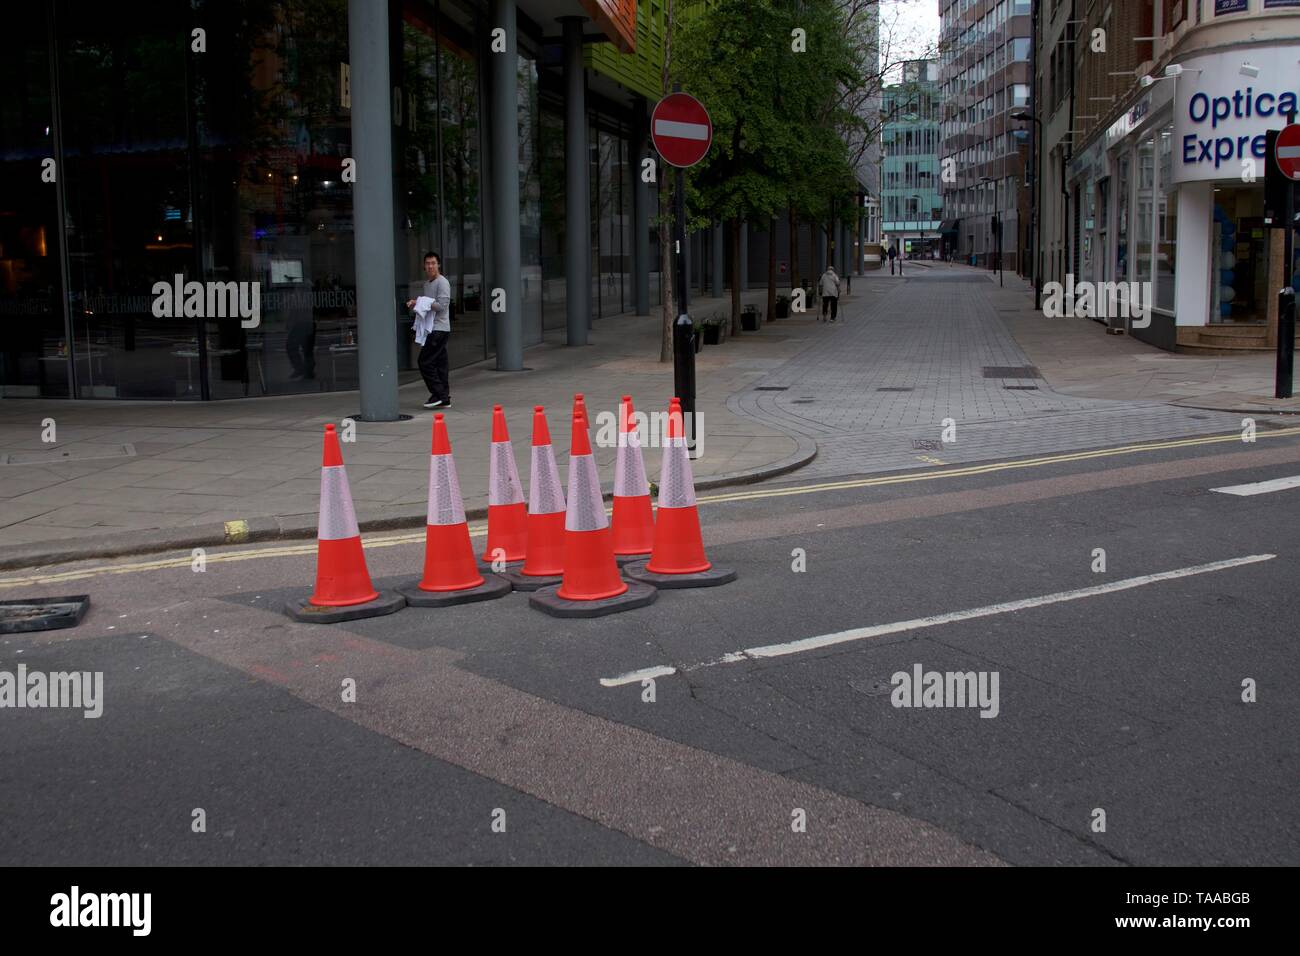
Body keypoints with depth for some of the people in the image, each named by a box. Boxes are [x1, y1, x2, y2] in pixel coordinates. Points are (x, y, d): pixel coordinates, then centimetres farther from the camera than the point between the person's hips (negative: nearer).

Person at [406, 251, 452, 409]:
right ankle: (444, 399, 11)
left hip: (439, 329, -9)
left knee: (425, 362, -12)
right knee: (439, 363, 9)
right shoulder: (427, 283, 19)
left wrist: (420, 303, -14)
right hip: (431, 329, 9)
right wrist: (415, 303, 6)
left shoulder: (442, 282, -9)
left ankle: (438, 394, -9)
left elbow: (442, 305, -18)